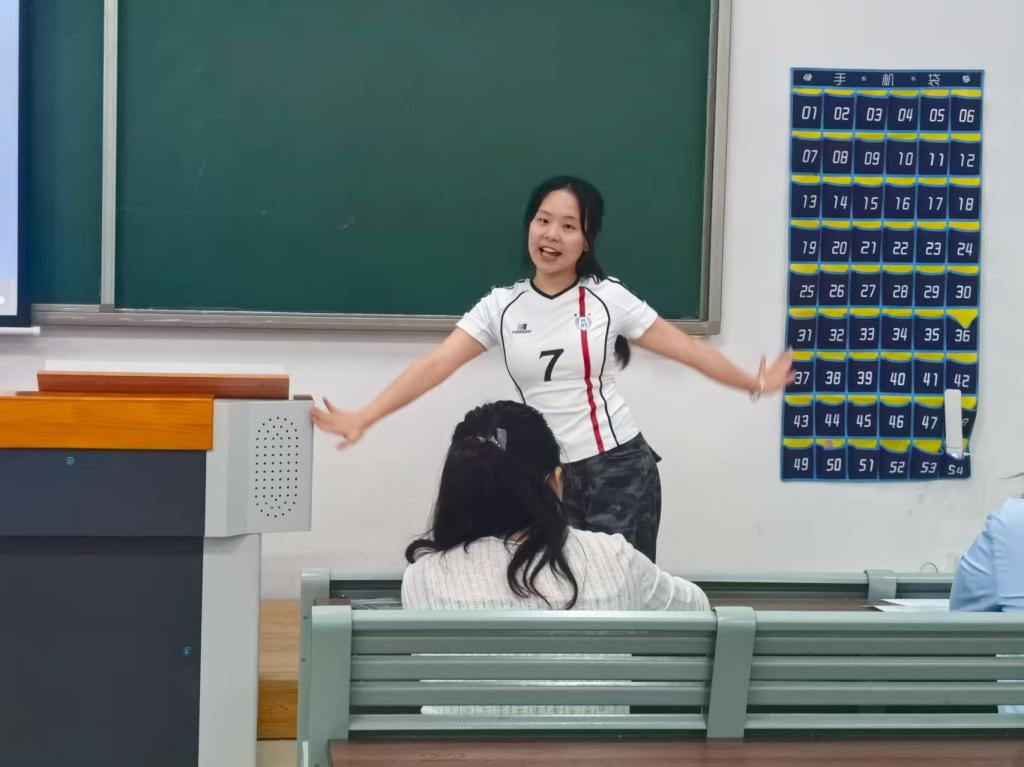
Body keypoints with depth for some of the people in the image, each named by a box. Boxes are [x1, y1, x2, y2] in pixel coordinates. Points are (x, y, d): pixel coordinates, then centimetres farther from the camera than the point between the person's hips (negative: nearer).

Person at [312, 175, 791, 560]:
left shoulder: (608, 298, -2)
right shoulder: (501, 307, 2)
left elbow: (685, 348, 4)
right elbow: (434, 366, -6)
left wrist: (752, 384, 1)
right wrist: (363, 418, -16)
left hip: (619, 470, -2)